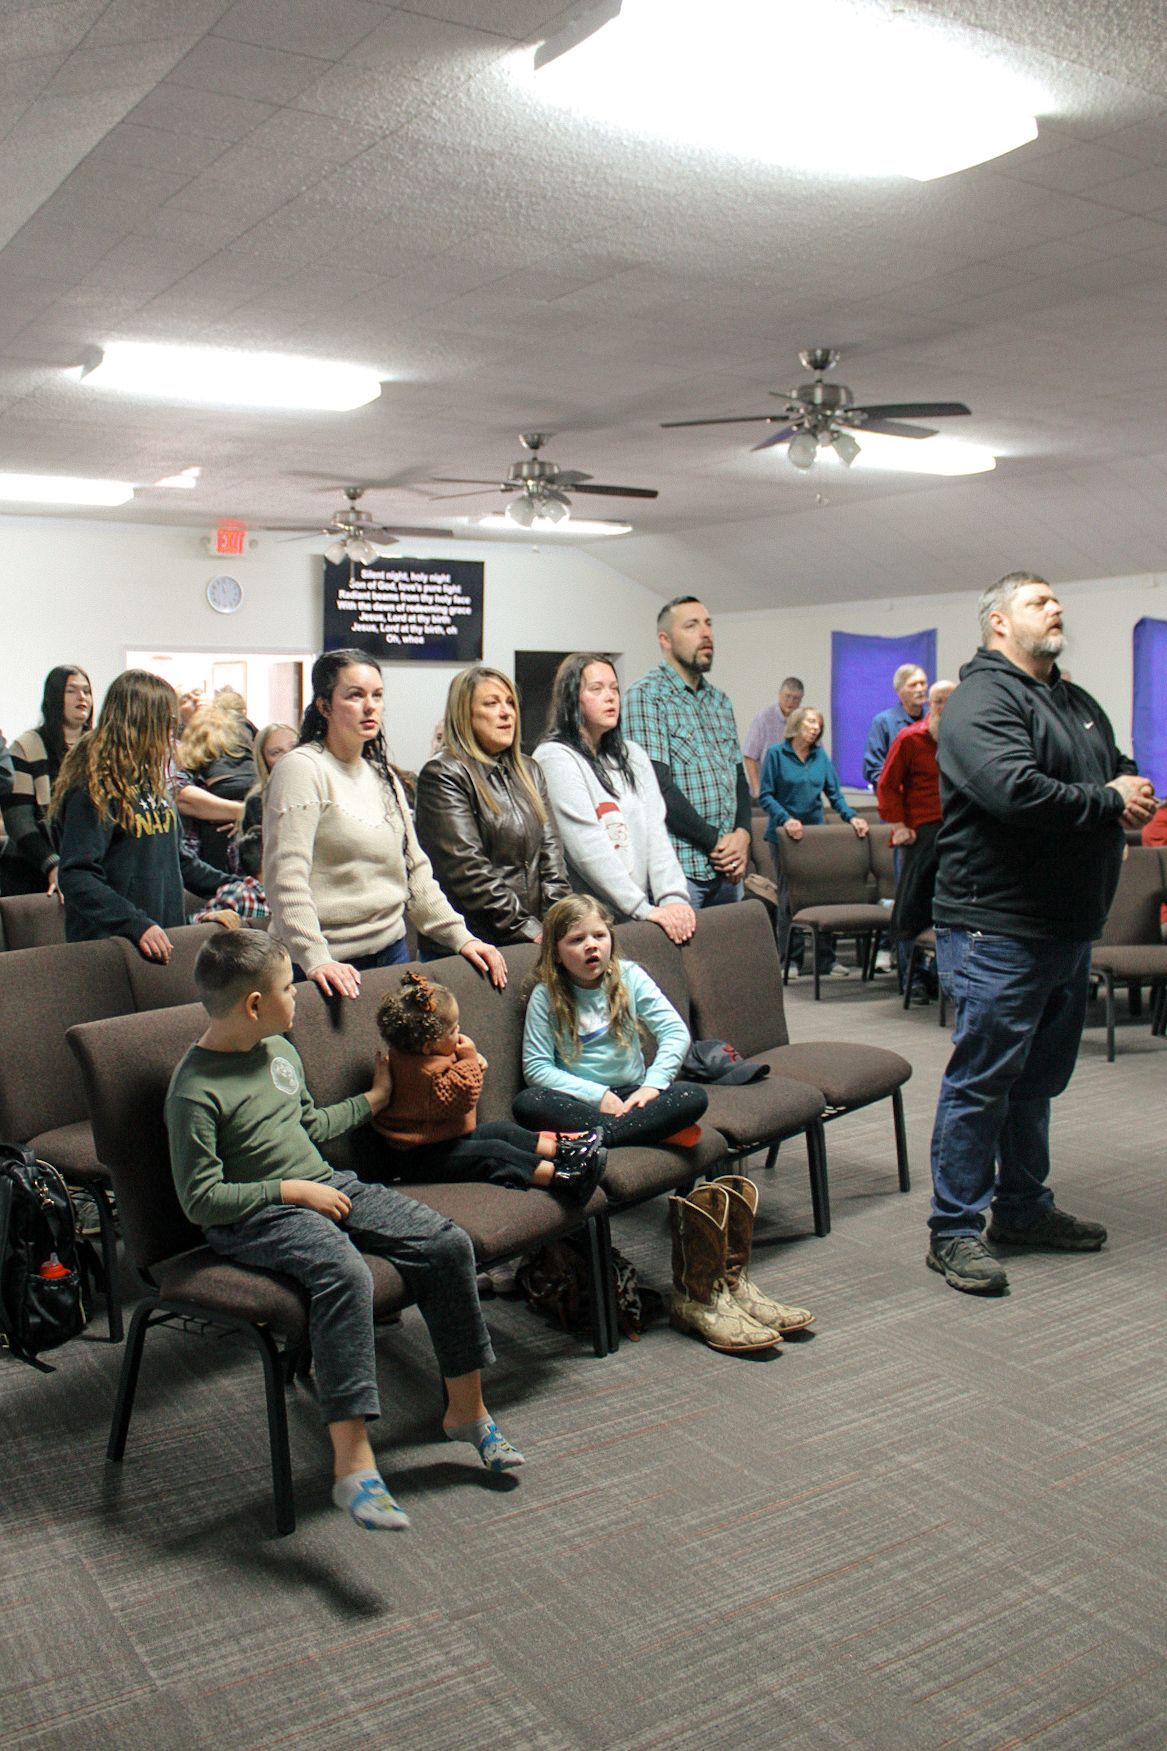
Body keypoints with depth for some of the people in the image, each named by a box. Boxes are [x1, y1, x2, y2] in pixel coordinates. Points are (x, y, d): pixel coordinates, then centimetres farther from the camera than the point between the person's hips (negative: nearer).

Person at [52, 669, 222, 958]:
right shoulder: (94, 786, -11)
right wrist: (136, 924, -28)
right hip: (109, 943, -7)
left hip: (163, 936, 8)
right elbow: (76, 877, -19)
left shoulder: (149, 780, 15)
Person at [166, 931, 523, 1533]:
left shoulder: (281, 1051, 12)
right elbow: (200, 1200, -15)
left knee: (449, 1244, -9)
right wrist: (293, 1190, -17)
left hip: (325, 1187, 8)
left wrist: (372, 1099, 33)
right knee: (345, 1274, -38)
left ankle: (466, 1410, 6)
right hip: (257, 1216, -8)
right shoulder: (195, 1091, -14)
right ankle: (352, 1464, -33)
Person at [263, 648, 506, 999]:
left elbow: (414, 869, 16)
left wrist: (460, 937, 7)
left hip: (392, 952, 7)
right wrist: (315, 959, -27)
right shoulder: (301, 769, -10)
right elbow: (286, 878, -18)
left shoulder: (382, 774, 14)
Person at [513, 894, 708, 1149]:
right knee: (526, 1102, -31)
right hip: (580, 1099, -1)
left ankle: (594, 1137, -29)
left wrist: (652, 1084, -18)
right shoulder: (545, 996, -4)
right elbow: (536, 1068, -8)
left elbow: (675, 1032, -4)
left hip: (631, 1093, 1)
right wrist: (598, 1095, -16)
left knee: (695, 1096, -23)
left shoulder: (630, 977, 1)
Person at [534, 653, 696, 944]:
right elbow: (587, 847, -12)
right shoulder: (555, 758, -4)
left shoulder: (633, 756, 17)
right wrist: (644, 909, -14)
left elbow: (656, 832, 8)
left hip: (642, 913, 6)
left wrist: (674, 897, -7)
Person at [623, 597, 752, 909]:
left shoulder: (719, 701, 17)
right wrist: (715, 842, -13)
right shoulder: (646, 695, -7)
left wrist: (742, 834, -1)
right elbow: (657, 785, -16)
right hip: (679, 869, -7)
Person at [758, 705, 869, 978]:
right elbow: (765, 795, -7)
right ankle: (791, 960, 8)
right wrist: (786, 819, -21)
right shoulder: (776, 753, -2)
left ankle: (826, 959, 8)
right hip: (784, 834, -4)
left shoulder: (821, 756, 10)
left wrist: (852, 817, -9)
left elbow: (834, 793, 7)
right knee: (788, 897, 0)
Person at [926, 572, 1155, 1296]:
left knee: (1040, 1077, 18)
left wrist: (1139, 793, -4)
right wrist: (1108, 801, -14)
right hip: (1000, 929, -9)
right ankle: (956, 1230, 7)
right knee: (983, 1080, -3)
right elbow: (1015, 792, -27)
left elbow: (1127, 772, 21)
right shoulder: (983, 699, -12)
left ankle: (1024, 1208, 32)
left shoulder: (1079, 703, 19)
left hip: (1070, 929, 9)